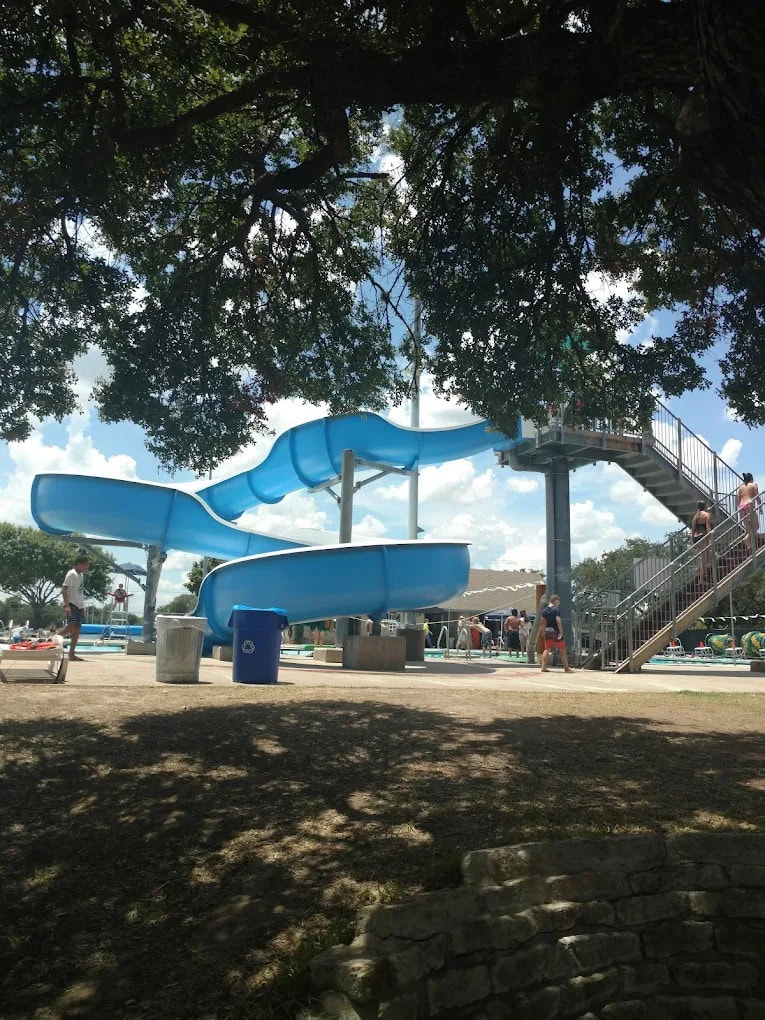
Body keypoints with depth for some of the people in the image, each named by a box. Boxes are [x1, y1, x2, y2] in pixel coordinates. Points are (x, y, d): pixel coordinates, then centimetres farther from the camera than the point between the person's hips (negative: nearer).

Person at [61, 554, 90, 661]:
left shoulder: (80, 575, 16)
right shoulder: (72, 574, -10)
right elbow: (64, 588, -16)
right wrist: (66, 605, -24)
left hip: (79, 605, 8)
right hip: (72, 604, -8)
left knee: (77, 630, 5)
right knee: (71, 626, -16)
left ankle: (72, 654, 6)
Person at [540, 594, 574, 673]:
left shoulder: (544, 610, 7)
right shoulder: (556, 609, -12)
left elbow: (543, 621, 6)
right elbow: (558, 620, -19)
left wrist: (544, 630, 13)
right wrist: (561, 632, -17)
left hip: (548, 632, 6)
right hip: (556, 632, -6)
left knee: (547, 649, 8)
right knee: (562, 650, 5)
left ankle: (544, 667, 2)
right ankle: (566, 668, 11)